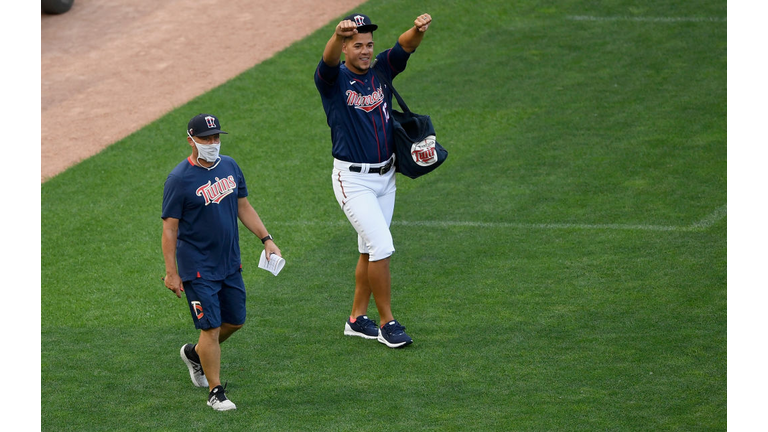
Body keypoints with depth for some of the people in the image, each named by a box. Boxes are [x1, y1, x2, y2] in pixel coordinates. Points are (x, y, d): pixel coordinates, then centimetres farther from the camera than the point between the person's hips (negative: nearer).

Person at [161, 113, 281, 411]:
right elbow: (170, 228, -13)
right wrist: (171, 272, -16)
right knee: (211, 327, -6)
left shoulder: (229, 166, 5)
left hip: (230, 263, 7)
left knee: (235, 320, 16)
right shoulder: (179, 180, -15)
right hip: (198, 268, -7)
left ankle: (195, 354, 41)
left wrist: (266, 239, 8)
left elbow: (243, 206, 16)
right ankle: (215, 392, 5)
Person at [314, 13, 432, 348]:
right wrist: (338, 35, -58)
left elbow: (405, 46, -15)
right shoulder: (333, 78, -10)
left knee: (371, 251, 13)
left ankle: (357, 319, 26)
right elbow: (329, 60, -34)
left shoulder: (381, 70, 2)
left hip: (384, 178, 6)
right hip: (352, 180, -6)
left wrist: (419, 30, -40)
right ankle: (387, 324, -3)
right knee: (382, 246, -13)